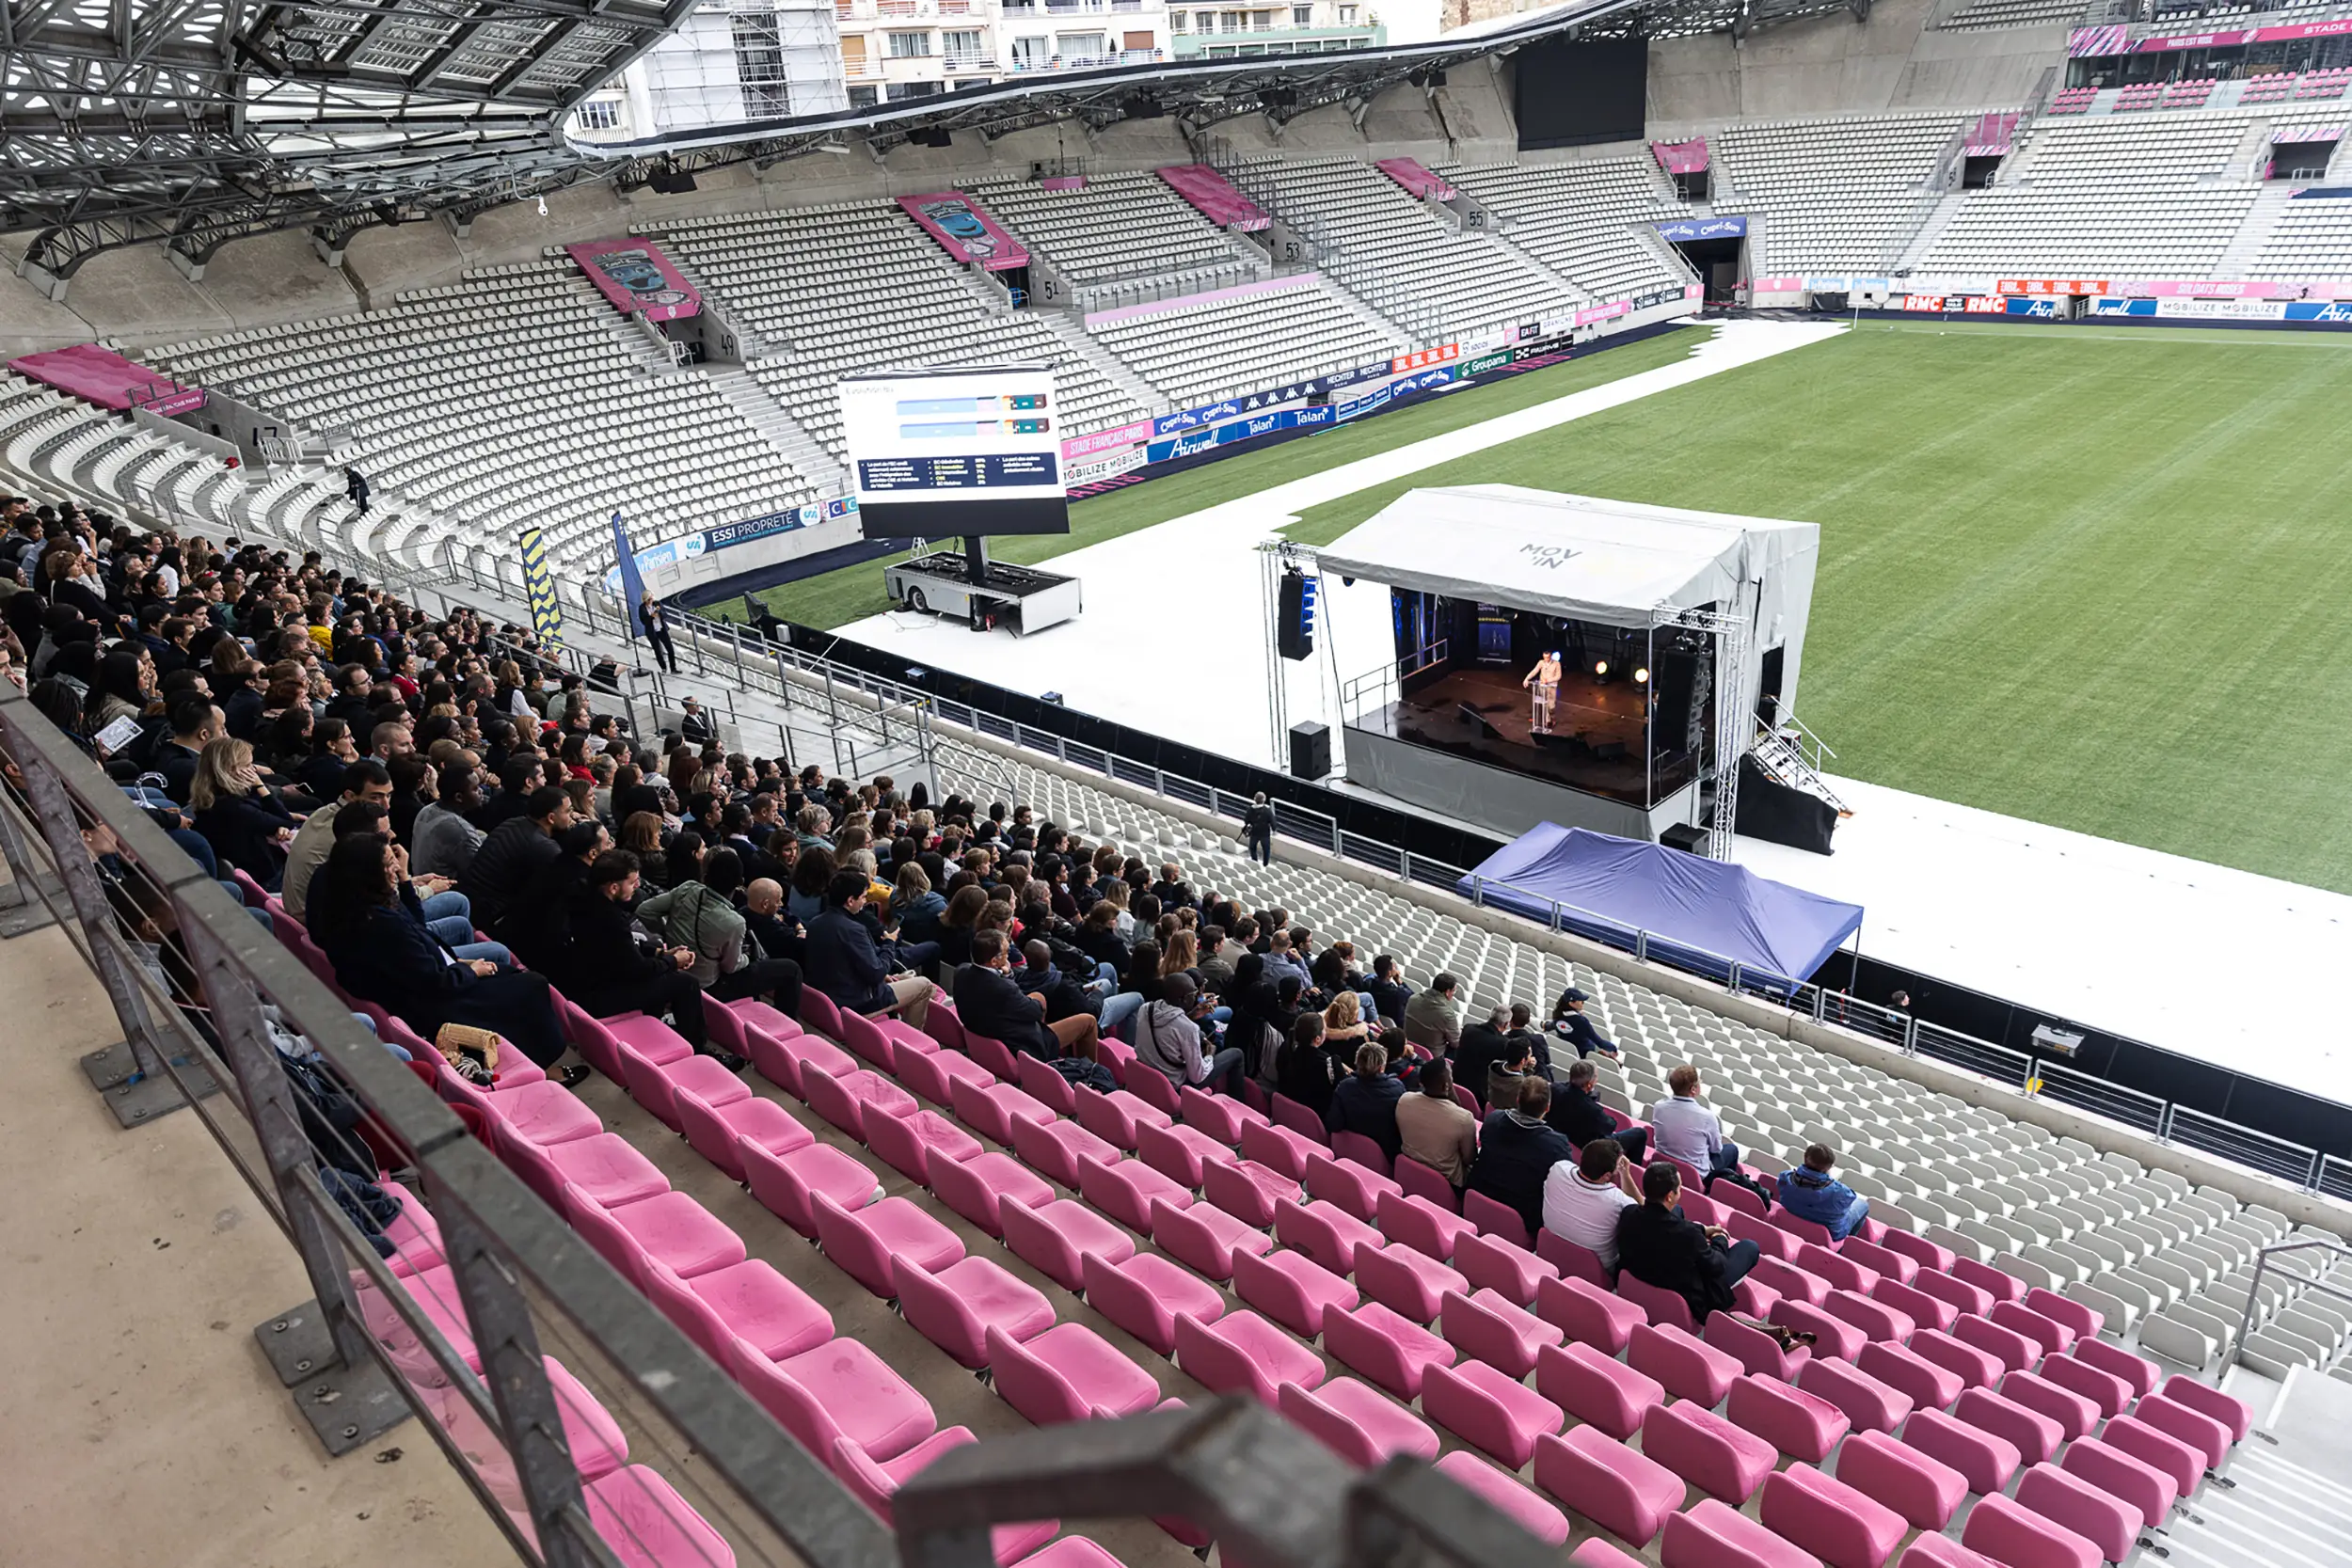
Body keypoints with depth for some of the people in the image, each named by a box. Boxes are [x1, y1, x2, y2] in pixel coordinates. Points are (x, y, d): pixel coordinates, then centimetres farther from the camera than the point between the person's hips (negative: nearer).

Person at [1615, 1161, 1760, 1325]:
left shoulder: (1628, 1214, -19)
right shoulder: (1687, 1233, -35)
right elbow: (1716, 1267, -14)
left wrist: (1703, 1229, 9)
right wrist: (1720, 1240, 5)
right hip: (1687, 1303, -5)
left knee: (1677, 1210, 19)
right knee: (1750, 1247, 10)